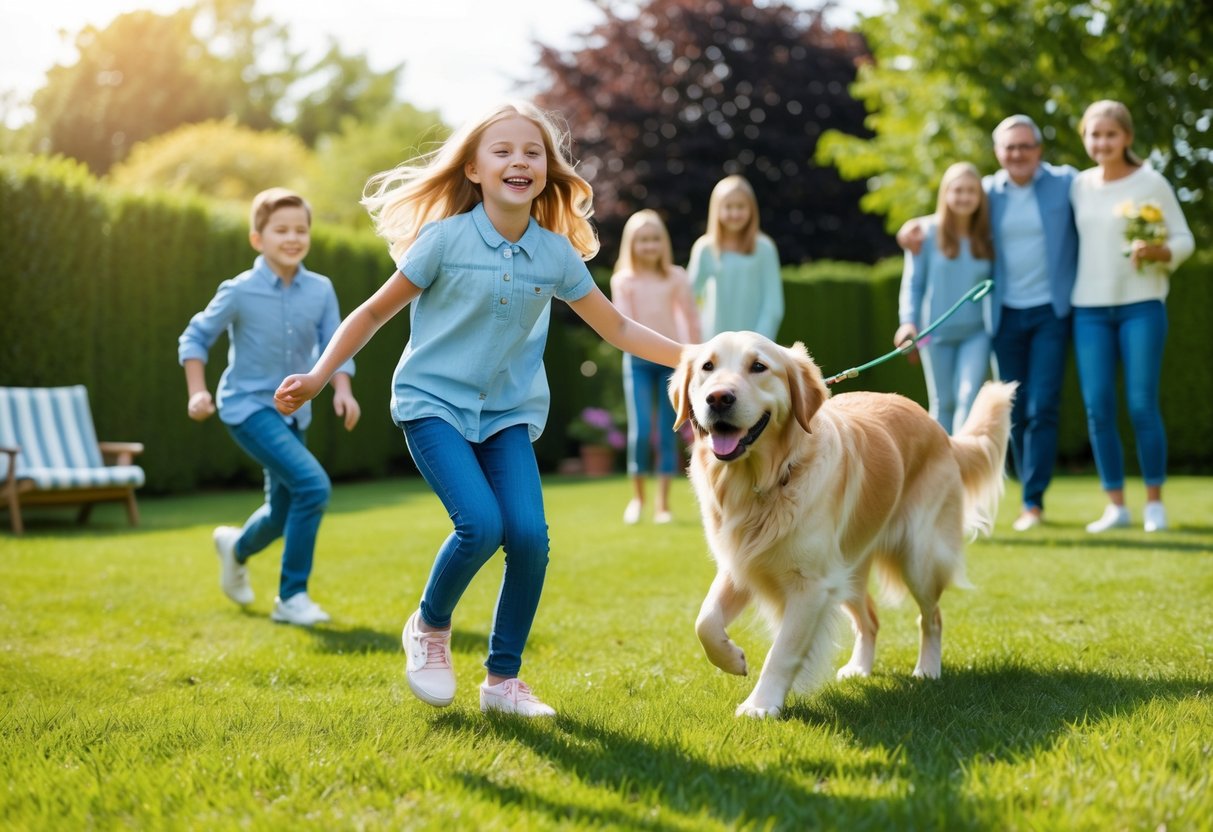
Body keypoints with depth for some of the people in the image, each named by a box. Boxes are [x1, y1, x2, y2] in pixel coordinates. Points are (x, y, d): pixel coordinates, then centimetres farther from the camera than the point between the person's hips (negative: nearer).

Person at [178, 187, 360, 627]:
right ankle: (292, 598, -12)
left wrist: (342, 390, -18)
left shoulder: (321, 290, -4)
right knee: (313, 485, -23)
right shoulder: (239, 292, -12)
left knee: (283, 512, 18)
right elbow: (195, 337, -2)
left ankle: (237, 548, 54)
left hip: (293, 412, 6)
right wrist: (198, 392, -12)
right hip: (249, 408, -6)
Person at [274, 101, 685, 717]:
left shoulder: (557, 253, 1)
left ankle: (503, 678, 7)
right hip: (434, 403, -3)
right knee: (481, 524, -23)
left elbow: (618, 329, 10)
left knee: (529, 535, -13)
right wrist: (317, 378, -8)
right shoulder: (446, 239, -9)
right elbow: (375, 313, -2)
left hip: (508, 411, 4)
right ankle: (429, 627, 9)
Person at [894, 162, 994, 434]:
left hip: (976, 332, 1)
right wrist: (908, 321, -11)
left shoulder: (987, 236, 1)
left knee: (969, 397, -13)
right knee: (943, 403, 9)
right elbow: (913, 282, -1)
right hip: (937, 332, -1)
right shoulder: (928, 232, -5)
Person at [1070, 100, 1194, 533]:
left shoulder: (1150, 182, -2)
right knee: (1097, 408, -1)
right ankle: (1115, 504, 9)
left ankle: (1154, 502, 7)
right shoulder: (1078, 186, 9)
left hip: (1141, 304, -3)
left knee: (1142, 404, -7)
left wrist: (1159, 251, -20)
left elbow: (1184, 238, 0)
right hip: (1090, 309, 3)